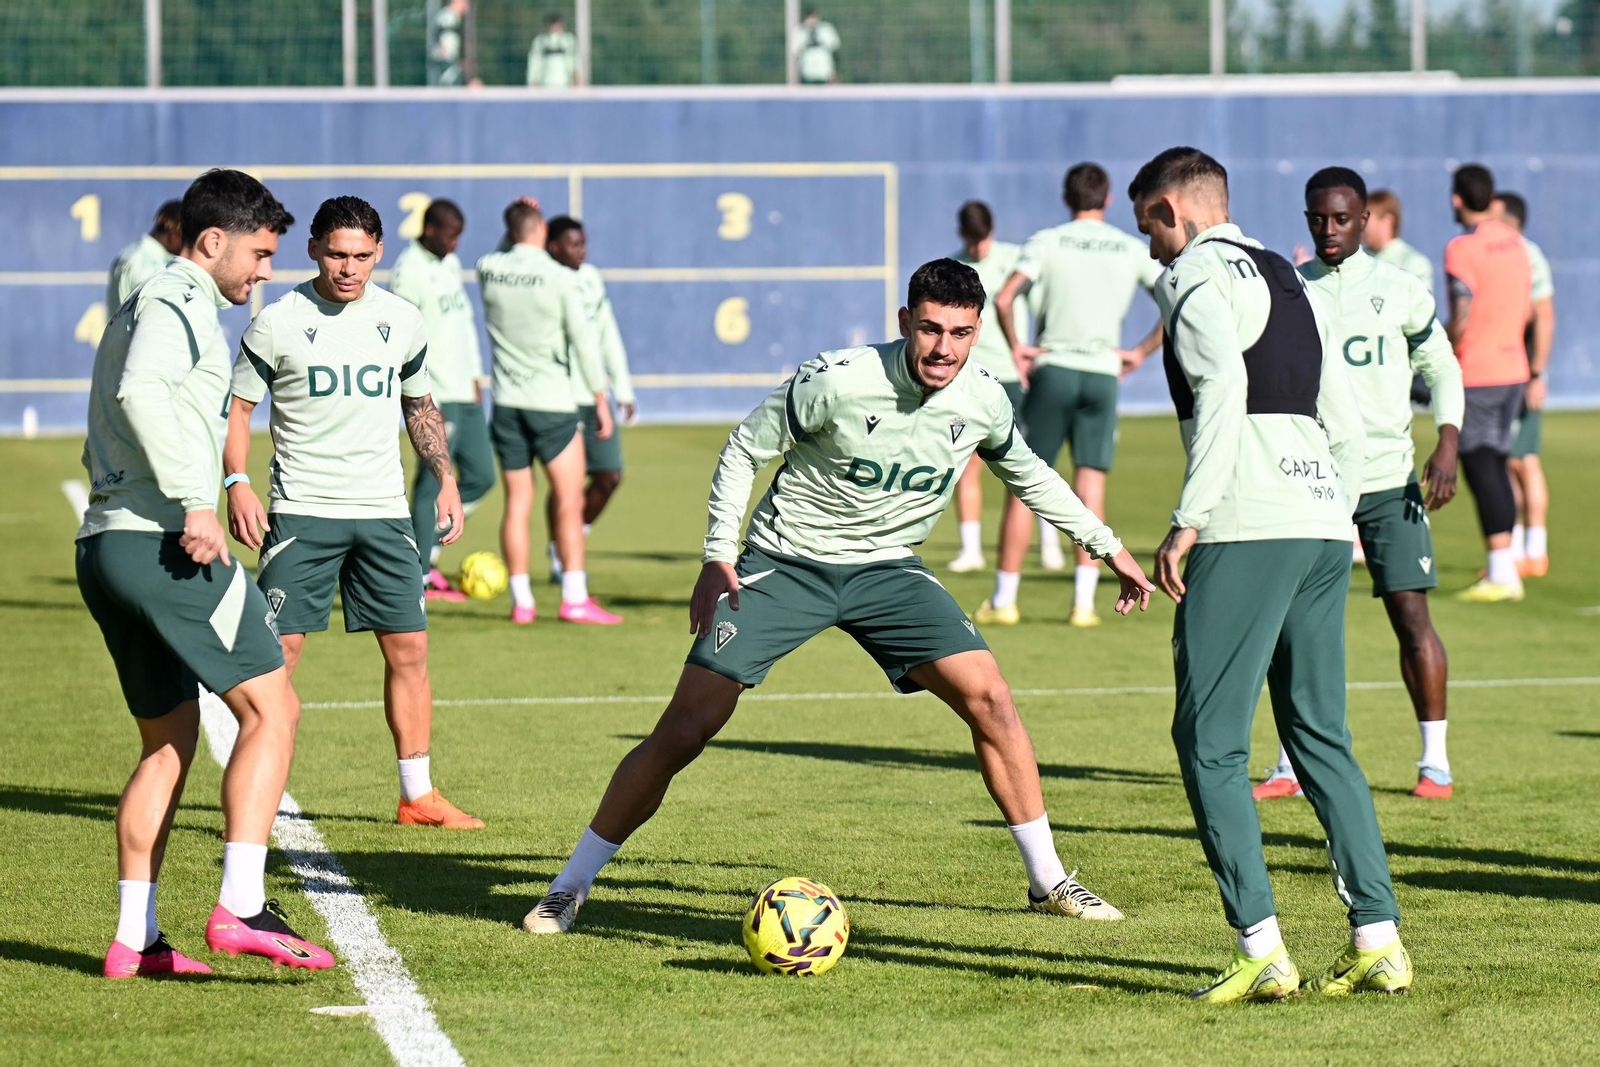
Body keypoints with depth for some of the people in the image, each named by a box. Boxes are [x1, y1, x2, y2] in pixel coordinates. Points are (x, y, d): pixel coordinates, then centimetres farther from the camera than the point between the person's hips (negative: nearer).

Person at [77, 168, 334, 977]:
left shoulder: (143, 307, 26)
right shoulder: (178, 301, -6)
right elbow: (140, 392, -25)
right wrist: (195, 501, -27)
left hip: (103, 546, 10)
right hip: (162, 542, -10)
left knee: (170, 741, 14)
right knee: (270, 708, -8)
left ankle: (134, 939, 11)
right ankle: (240, 907, -17)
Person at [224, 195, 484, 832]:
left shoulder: (401, 321, 7)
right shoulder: (278, 323, -5)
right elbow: (237, 404, 0)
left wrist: (445, 478, 12)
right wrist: (237, 482, -14)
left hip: (384, 512, 4)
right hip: (302, 510, -4)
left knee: (409, 647, 4)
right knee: (280, 648, -9)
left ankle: (418, 795, 14)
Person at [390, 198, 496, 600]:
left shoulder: (450, 263, 15)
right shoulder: (409, 272, -13)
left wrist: (475, 377, 17)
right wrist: (426, 402, -19)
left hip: (465, 393, 9)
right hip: (437, 397, -9)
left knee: (481, 476, 8)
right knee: (433, 483, -6)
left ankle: (425, 547, 18)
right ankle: (420, 576, 0)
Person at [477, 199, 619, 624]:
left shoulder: (488, 270, 0)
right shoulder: (559, 277, -10)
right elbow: (583, 339, -7)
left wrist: (515, 227, 14)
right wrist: (600, 398, 0)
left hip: (506, 404, 4)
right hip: (552, 404, -4)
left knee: (517, 502, 7)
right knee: (569, 501, 1)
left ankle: (521, 601, 6)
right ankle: (574, 598, -4)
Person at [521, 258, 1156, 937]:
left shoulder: (983, 401, -8)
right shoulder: (836, 382, -23)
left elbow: (1027, 474, 14)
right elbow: (745, 449, -9)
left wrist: (1108, 547, 15)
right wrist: (718, 557, -15)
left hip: (887, 568, 4)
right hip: (783, 565, -4)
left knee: (988, 698, -13)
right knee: (683, 732, -11)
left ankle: (1047, 881, 3)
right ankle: (569, 887, 2)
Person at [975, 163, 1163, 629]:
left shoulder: (1046, 242, -1)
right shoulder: (1132, 250, 7)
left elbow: (1004, 299, -13)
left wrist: (1015, 346, 0)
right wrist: (1141, 351, 6)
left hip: (1052, 369, -2)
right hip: (1103, 374, 2)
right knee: (1091, 490, 2)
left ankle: (1003, 600, 6)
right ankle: (1084, 602, -4)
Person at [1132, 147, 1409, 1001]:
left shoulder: (1193, 273, -1)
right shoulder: (1290, 282, 23)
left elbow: (1223, 381, -19)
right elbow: (1348, 427, 20)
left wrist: (1187, 519, -20)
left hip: (1249, 533, -8)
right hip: (1326, 528, 8)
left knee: (1208, 740, -3)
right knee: (1320, 735, 13)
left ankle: (1262, 952, -9)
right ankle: (1378, 941, 9)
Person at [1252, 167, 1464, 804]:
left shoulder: (1398, 290, 3)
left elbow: (1442, 368, 11)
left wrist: (1447, 446, -2)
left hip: (1389, 476, -1)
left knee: (1410, 611, -6)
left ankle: (1435, 762, 3)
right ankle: (1291, 767, 7)